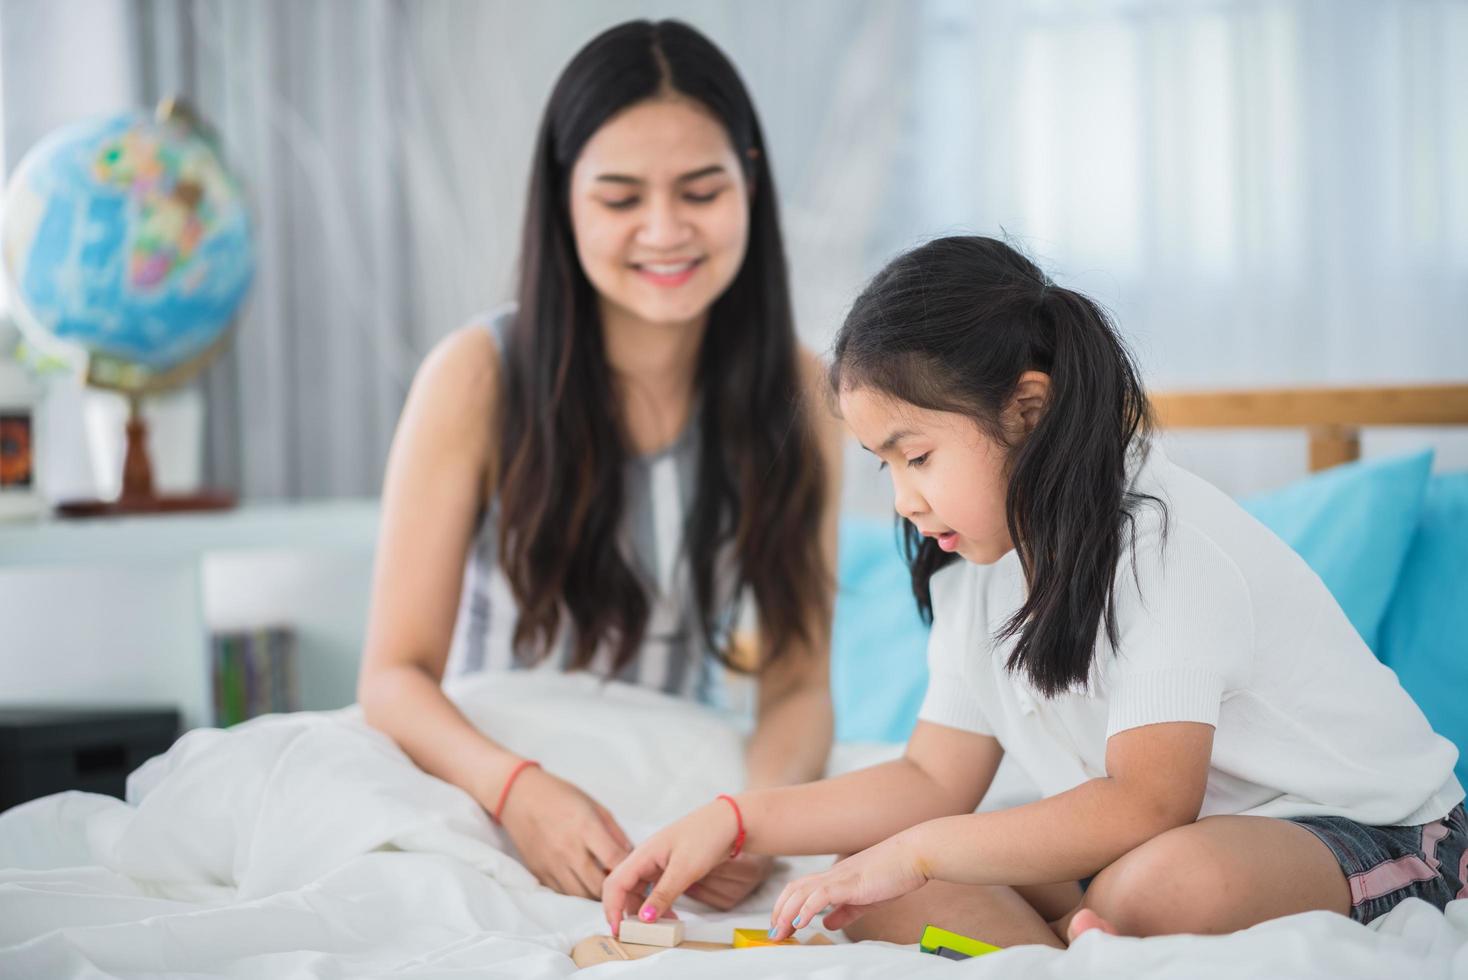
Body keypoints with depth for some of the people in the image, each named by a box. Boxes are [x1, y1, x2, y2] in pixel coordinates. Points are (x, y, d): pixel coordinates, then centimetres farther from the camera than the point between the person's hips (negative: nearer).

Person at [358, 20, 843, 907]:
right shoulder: (479, 378, -9)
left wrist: (757, 811, -25)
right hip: (490, 802, -2)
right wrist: (517, 788, -31)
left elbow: (799, 685, -2)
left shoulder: (800, 393, -1)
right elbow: (396, 674, -10)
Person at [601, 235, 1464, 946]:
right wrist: (731, 822, -4)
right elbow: (934, 779, 7)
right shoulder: (982, 563, 5)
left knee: (1169, 880, -44)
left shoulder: (1166, 540, -21)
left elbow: (1149, 803, -28)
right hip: (1163, 835, 8)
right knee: (868, 891, -12)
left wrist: (917, 851, -22)